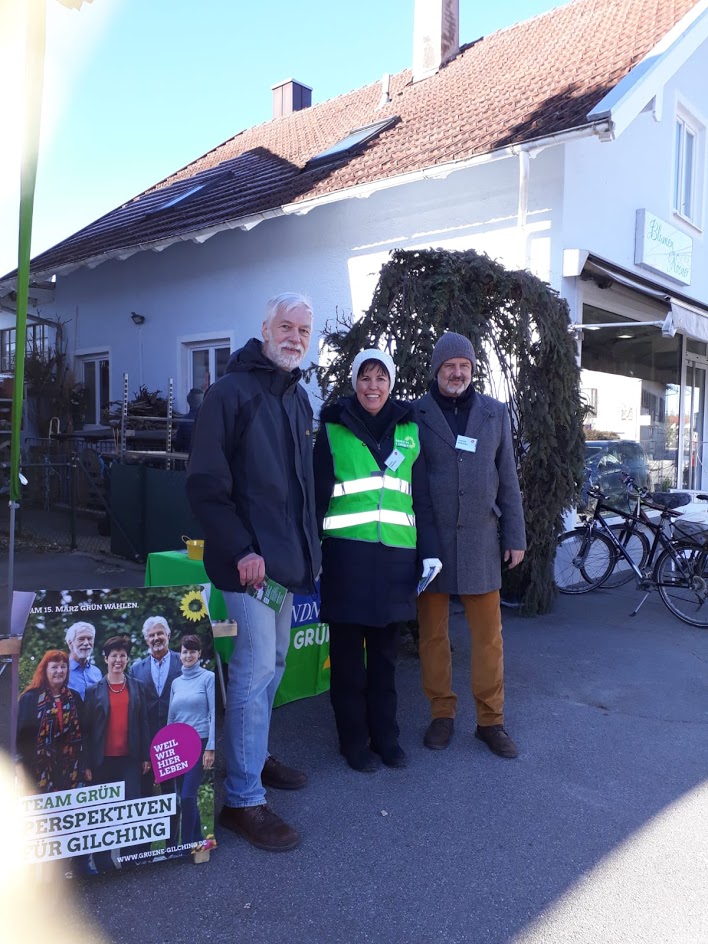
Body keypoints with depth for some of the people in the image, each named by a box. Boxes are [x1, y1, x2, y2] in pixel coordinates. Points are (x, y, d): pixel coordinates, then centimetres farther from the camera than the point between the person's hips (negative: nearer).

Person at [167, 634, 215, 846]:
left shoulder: (208, 677, -5)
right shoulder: (176, 683, 12)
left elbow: (214, 714, -10)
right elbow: (171, 718, 16)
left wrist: (210, 748, -15)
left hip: (200, 743, -6)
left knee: (187, 797, -11)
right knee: (186, 798, 10)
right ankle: (198, 840, 24)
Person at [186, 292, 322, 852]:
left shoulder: (299, 398, 14)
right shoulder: (231, 392, -11)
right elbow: (205, 484, -16)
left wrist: (308, 547, 15)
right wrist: (240, 549, -20)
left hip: (288, 557, 8)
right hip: (250, 561, -8)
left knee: (272, 663, 18)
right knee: (256, 670, -6)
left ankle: (254, 757, 37)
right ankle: (243, 800, 7)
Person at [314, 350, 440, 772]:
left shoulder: (409, 430, 10)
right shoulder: (333, 429, 2)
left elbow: (422, 496, 10)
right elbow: (317, 494, 2)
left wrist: (429, 550, 4)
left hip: (396, 554, 2)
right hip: (347, 553, -2)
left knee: (385, 650, 12)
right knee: (348, 652, 7)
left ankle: (385, 735, 26)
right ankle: (354, 739, 21)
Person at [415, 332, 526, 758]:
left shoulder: (496, 413, 6)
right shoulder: (414, 415, 0)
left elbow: (508, 480, 8)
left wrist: (515, 537, 5)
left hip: (480, 540, 1)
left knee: (489, 635, 6)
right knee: (433, 634, 9)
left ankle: (491, 720, 20)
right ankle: (442, 714, 24)